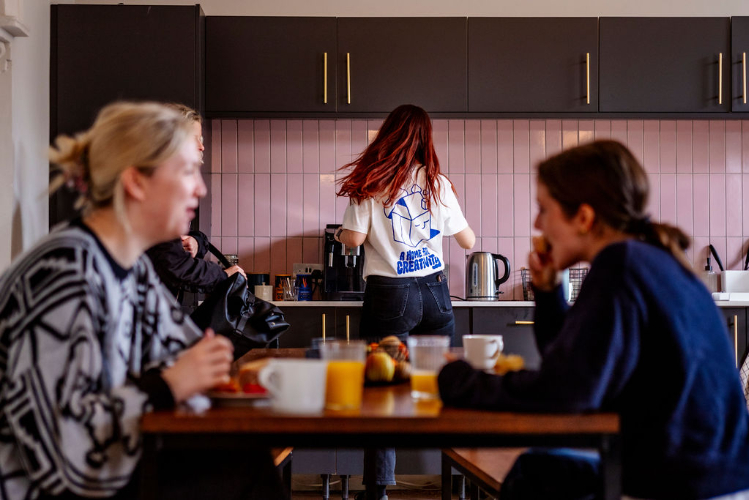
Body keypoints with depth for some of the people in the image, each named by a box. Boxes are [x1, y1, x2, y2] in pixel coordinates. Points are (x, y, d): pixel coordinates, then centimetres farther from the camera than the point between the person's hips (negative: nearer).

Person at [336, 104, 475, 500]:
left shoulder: (371, 183, -3)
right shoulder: (437, 182, 6)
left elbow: (354, 238, -7)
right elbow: (467, 240, 15)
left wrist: (339, 233, 17)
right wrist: (472, 238, 39)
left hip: (389, 294, -3)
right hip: (435, 292, 3)